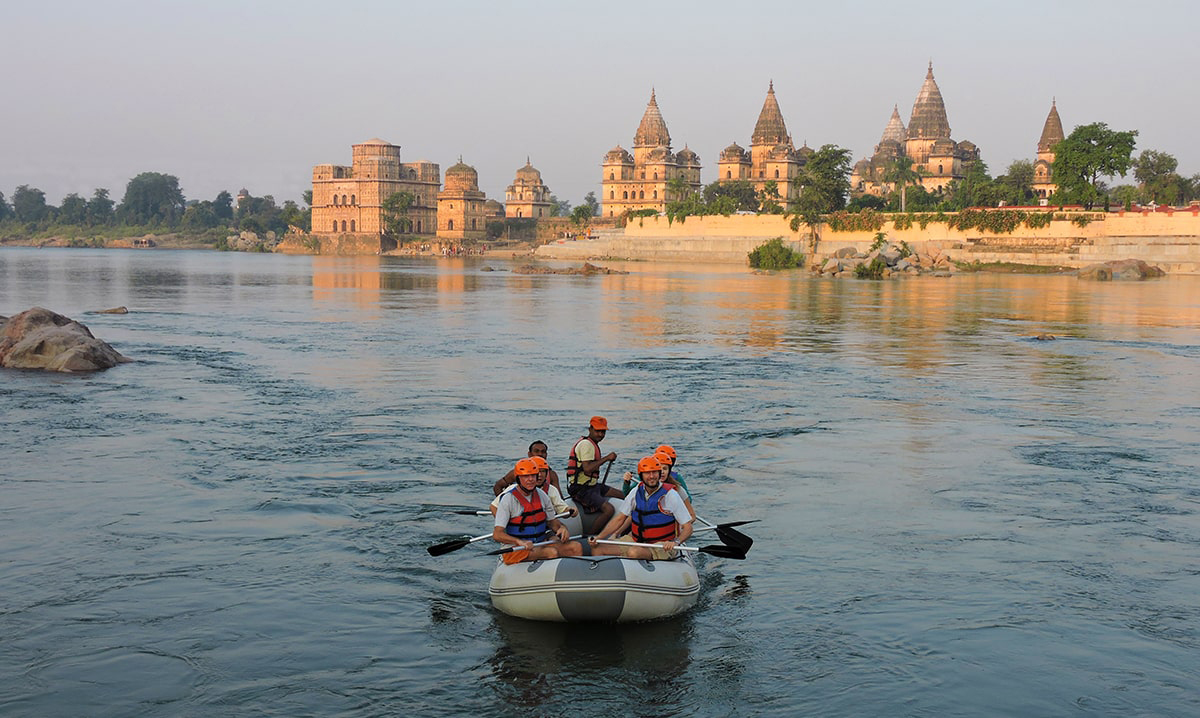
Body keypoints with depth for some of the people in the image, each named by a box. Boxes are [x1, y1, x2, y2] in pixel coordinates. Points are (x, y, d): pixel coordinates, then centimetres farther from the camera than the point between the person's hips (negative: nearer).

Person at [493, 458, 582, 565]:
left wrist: (562, 528, -3)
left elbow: (552, 521, 22)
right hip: (515, 549, -7)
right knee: (552, 552, -31)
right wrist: (519, 541, -35)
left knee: (576, 547, -12)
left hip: (540, 544, 7)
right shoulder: (508, 499, -11)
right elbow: (497, 535, -18)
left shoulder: (541, 495, 9)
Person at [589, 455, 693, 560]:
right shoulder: (637, 492, 3)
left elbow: (687, 528, -9)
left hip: (662, 546, -5)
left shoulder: (670, 495, -10)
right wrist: (599, 537, -1)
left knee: (633, 552, -37)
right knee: (597, 548, -10)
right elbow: (619, 519, 10)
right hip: (635, 540, 5)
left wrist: (676, 542, -29)